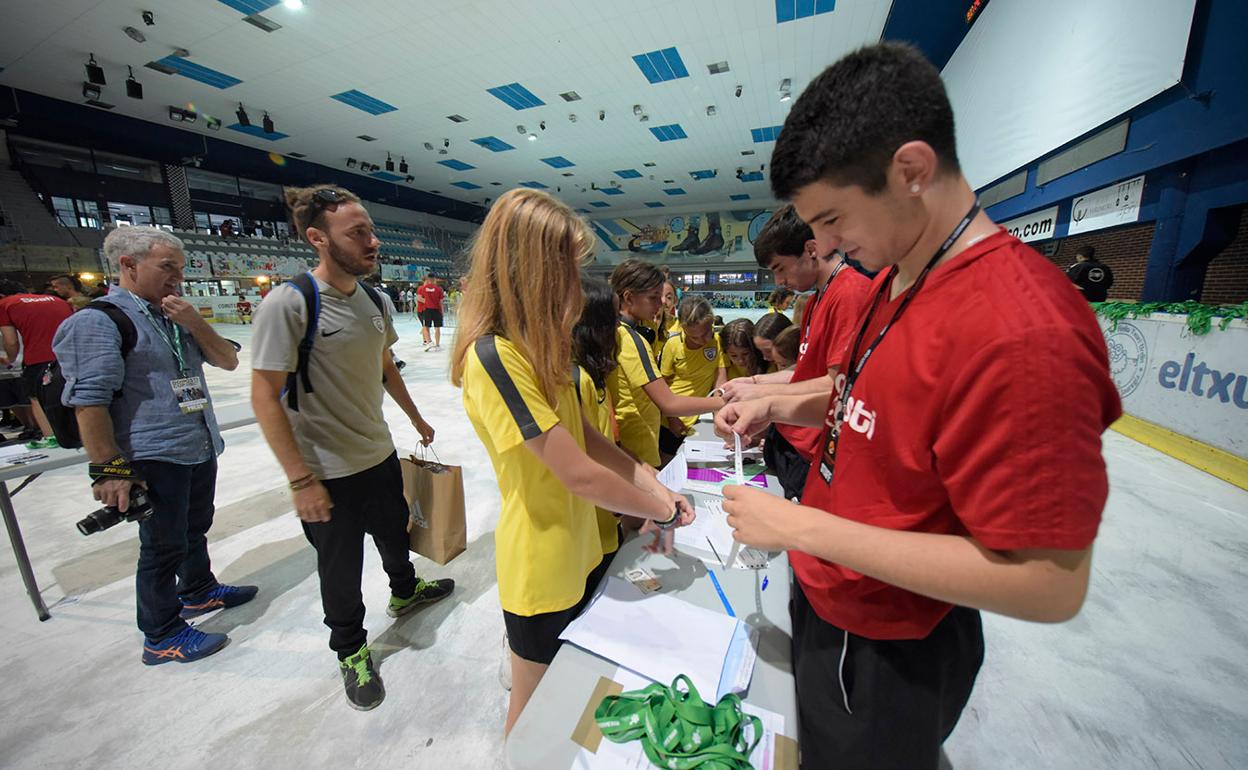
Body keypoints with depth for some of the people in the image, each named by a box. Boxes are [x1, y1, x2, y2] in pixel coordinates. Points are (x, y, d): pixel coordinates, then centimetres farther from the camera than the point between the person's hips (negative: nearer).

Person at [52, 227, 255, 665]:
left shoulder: (176, 317, 12)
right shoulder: (99, 320, -13)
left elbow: (228, 361, 5)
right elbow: (89, 400, -17)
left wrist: (194, 323, -10)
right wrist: (108, 470, -19)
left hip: (201, 450, 8)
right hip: (155, 460, -8)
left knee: (195, 530, 23)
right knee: (164, 547, 4)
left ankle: (199, 591, 43)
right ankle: (162, 636, 21)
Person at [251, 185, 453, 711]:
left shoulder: (376, 300, 1)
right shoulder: (288, 303, -20)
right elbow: (265, 397, -20)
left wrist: (415, 418, 21)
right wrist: (301, 480, -20)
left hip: (381, 454, 6)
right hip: (329, 473, -6)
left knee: (394, 533, 27)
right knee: (341, 568, 14)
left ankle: (404, 591, 56)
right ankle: (350, 650, 40)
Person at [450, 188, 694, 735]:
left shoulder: (539, 348, 3)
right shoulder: (493, 357, -27)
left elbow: (586, 436, 2)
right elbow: (580, 475, -29)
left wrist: (653, 484, -7)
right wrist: (661, 509, -14)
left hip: (580, 551, 8)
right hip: (542, 571, -8)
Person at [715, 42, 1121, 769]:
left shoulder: (1019, 334, -32)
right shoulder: (894, 277, -3)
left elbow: (1051, 585, -28)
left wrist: (801, 525, -28)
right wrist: (779, 407, -5)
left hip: (887, 654, -7)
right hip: (826, 598, 8)